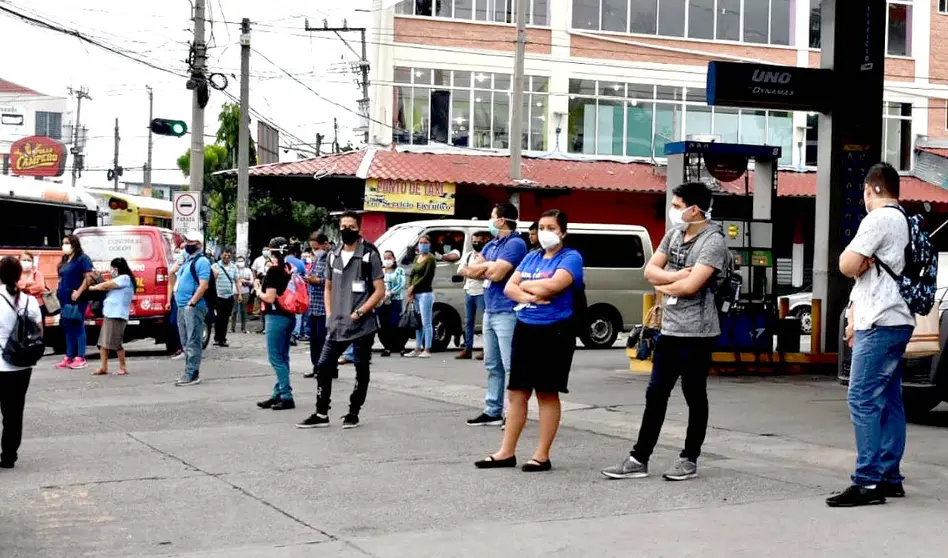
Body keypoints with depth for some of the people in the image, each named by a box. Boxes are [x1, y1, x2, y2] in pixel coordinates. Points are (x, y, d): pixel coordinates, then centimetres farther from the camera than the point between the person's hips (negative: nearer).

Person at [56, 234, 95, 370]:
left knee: (78, 327, -5)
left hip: (76, 300, -8)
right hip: (65, 300, 8)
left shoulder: (82, 259, -7)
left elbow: (89, 277, -15)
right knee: (68, 328, 10)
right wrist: (58, 292, 12)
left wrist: (79, 292, -20)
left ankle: (80, 358, -3)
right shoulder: (65, 261, 18)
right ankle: (69, 357, 14)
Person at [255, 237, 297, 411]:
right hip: (289, 316, 8)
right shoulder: (289, 269, 8)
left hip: (276, 317, -8)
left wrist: (258, 291, 1)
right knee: (283, 357, 12)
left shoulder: (273, 270, -14)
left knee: (276, 358, -5)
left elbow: (270, 298, -17)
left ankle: (287, 397, -8)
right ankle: (278, 394, 18)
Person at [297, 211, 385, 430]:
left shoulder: (369, 255, -6)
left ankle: (353, 413, 17)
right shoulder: (333, 256, 10)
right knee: (323, 367, 2)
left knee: (361, 371, 5)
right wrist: (329, 314, 7)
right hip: (336, 325, 5)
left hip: (362, 325, -5)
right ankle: (321, 414, 11)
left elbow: (380, 291, -8)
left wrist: (359, 313, -14)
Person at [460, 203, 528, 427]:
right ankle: (492, 411, 19)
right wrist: (489, 267, -8)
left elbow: (496, 274, -21)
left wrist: (482, 268, 0)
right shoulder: (491, 245, 16)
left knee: (510, 365, -8)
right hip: (490, 311, 10)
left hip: (507, 313, -10)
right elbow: (467, 270, 10)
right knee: (492, 365, 13)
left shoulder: (515, 244, -11)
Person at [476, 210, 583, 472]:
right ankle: (507, 452, 14)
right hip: (525, 329, 6)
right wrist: (530, 297, -13)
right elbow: (509, 287, 7)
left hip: (554, 331, -6)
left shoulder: (571, 257, -5)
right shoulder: (531, 257, 14)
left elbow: (553, 285, -21)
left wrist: (525, 285, -4)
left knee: (547, 393, 1)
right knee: (517, 391, 8)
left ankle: (542, 455, 7)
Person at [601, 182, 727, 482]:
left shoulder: (713, 241, -14)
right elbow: (650, 270, 7)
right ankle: (639, 459, 12)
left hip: (696, 332, -7)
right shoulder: (674, 233, 10)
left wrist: (663, 286, -4)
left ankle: (690, 460, 16)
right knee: (655, 395, 8)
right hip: (669, 329, 8)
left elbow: (691, 286, -22)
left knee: (695, 397, 5)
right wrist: (674, 276, -12)